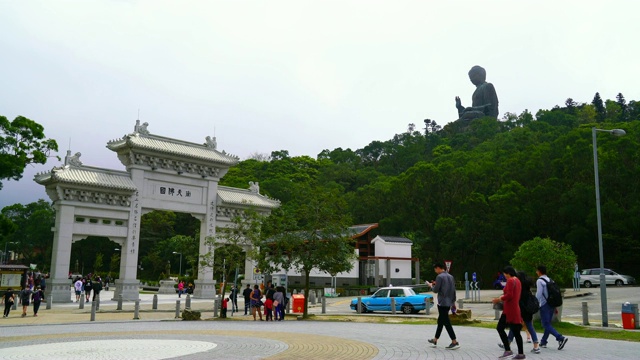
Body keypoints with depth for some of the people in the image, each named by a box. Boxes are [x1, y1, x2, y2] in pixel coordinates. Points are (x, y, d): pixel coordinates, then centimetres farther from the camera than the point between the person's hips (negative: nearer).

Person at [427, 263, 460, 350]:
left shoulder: (440, 277, -13)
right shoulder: (450, 276, 12)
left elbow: (435, 290, -12)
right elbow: (453, 290, 14)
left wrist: (432, 285, 8)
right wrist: (453, 301, 20)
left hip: (442, 303, -9)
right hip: (449, 303, 9)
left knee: (446, 322, -5)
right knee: (440, 321, 16)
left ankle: (455, 342, -8)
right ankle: (435, 340, 25)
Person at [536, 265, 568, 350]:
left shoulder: (540, 281, -10)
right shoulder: (550, 280, 14)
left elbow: (539, 294, -16)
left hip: (544, 305, -8)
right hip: (552, 304, 8)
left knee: (546, 325, -5)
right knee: (547, 324, 15)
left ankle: (561, 338, -19)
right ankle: (543, 342, 22)